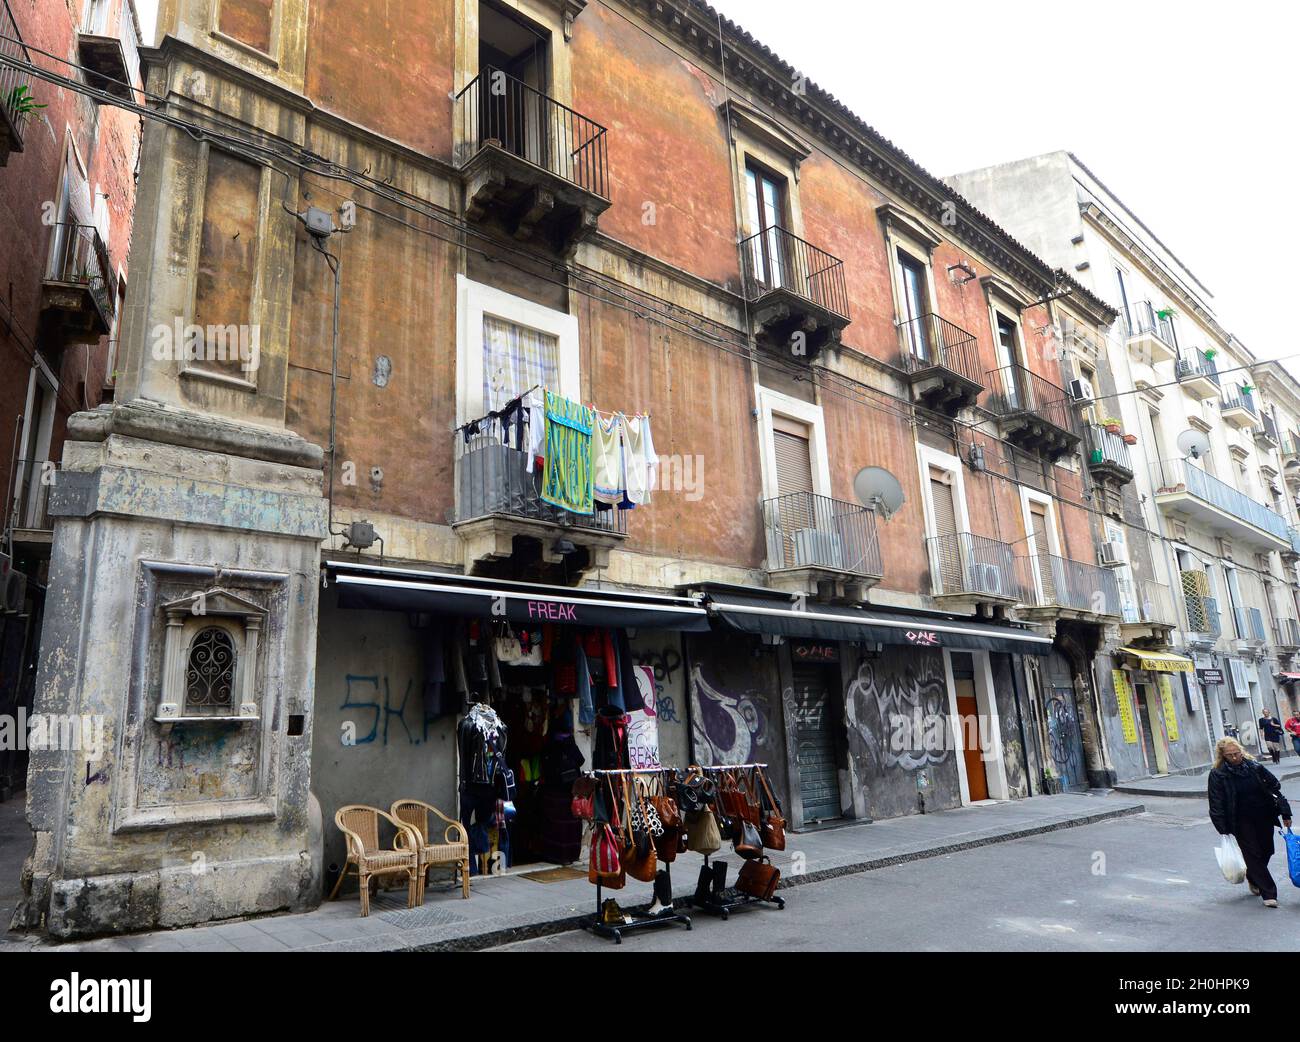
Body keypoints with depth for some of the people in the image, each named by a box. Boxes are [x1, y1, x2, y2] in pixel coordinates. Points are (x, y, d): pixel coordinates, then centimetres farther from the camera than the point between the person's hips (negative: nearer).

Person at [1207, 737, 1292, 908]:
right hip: (1242, 822, -3)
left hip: (1264, 817, 3)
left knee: (1266, 850, 13)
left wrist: (1285, 813, 2)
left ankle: (1253, 878, 40)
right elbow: (1216, 804, -9)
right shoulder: (1218, 775, -12)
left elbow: (1275, 787, 4)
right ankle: (1268, 893, 6)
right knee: (1253, 854, -3)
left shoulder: (1255, 767, -4)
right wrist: (1223, 828, -12)